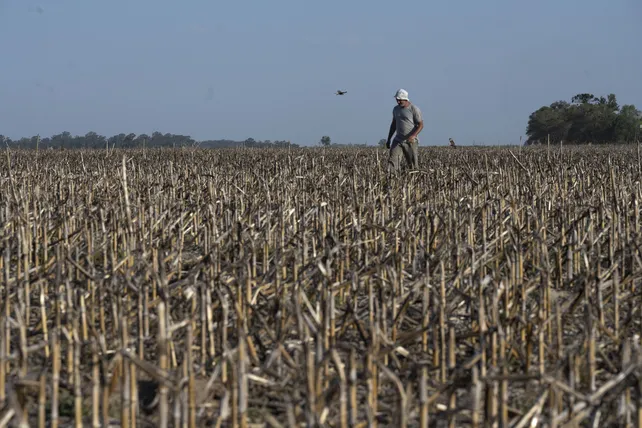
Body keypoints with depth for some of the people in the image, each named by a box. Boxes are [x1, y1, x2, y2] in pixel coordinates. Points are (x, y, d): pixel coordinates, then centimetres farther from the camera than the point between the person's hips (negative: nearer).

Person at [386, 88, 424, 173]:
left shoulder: (414, 109, -7)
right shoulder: (396, 109, 12)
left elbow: (420, 125, -10)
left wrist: (413, 135, -26)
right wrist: (388, 139, 18)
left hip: (411, 141, -4)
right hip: (398, 140, 4)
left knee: (413, 165, 0)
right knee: (392, 161, -14)